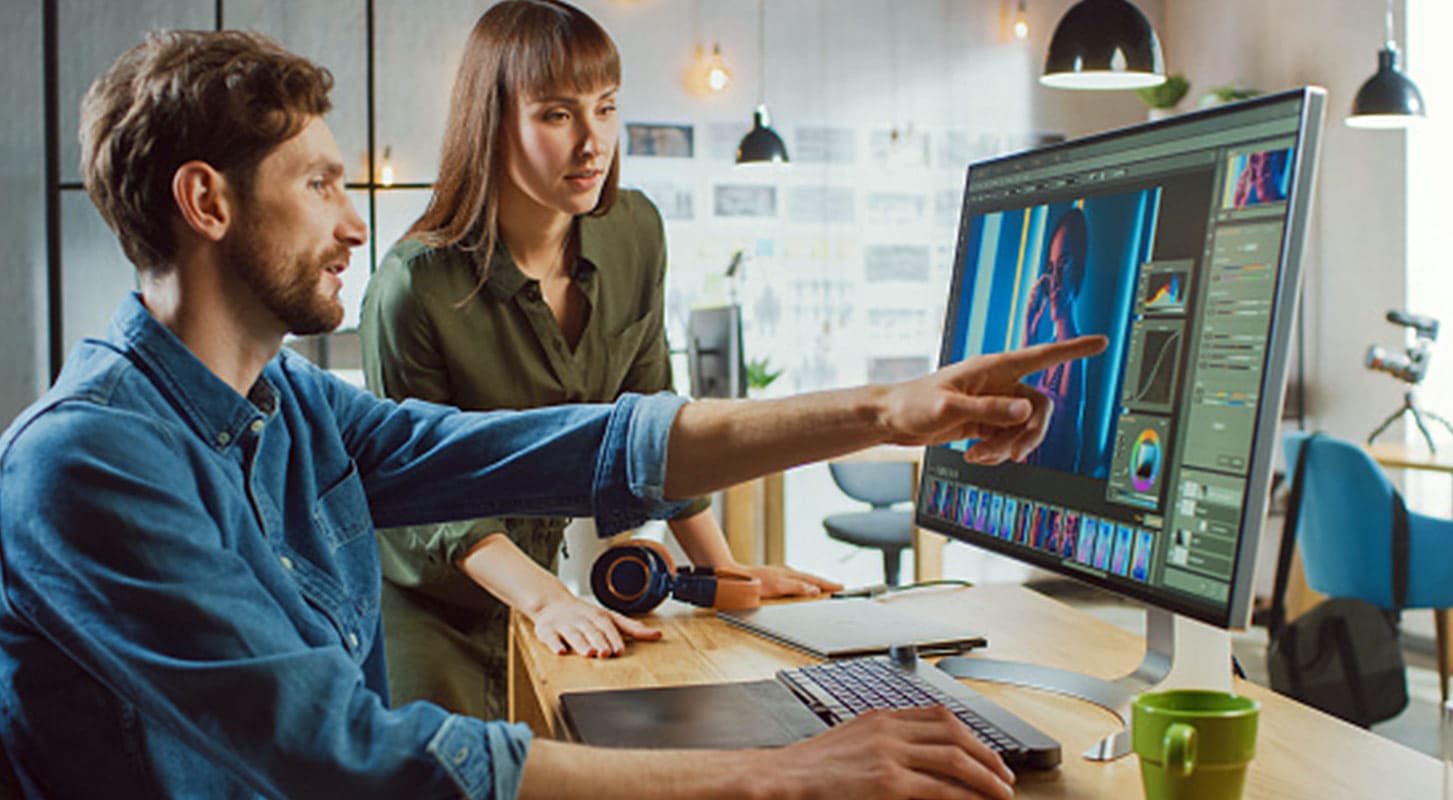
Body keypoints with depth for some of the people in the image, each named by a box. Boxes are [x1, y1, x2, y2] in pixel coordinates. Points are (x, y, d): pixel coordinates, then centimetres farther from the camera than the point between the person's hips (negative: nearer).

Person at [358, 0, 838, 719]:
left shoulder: (634, 235, -7)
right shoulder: (416, 285, -25)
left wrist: (723, 568, -5)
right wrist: (546, 601, -32)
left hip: (540, 569, 5)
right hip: (425, 600, -4)